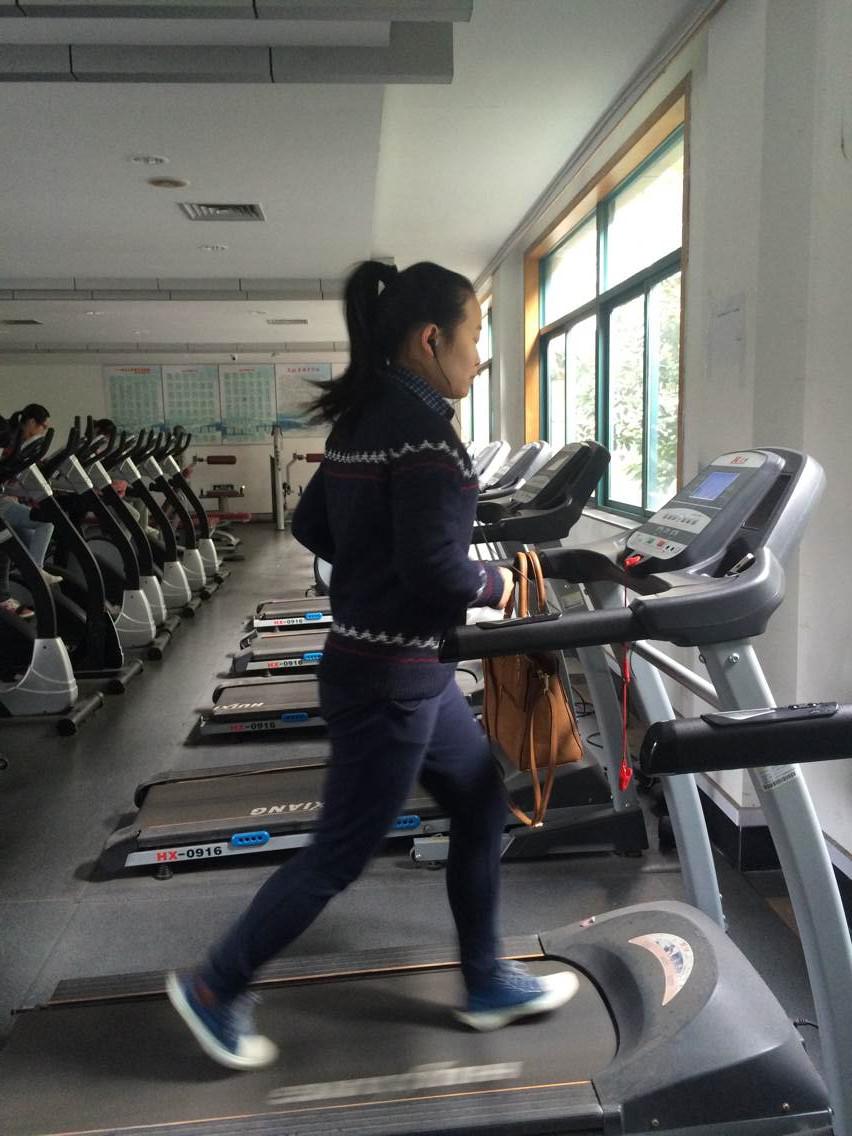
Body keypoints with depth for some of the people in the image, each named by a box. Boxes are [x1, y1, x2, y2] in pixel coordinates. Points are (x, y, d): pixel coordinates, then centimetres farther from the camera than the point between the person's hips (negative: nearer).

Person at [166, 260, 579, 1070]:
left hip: (400, 666, 10)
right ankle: (215, 989, 27)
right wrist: (498, 584, -8)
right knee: (341, 853, 7)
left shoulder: (365, 417, 9)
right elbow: (435, 569, -26)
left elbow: (311, 526, 15)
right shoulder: (421, 424, -20)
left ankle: (487, 983, 34)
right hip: (390, 678, -10)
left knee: (481, 804, 19)